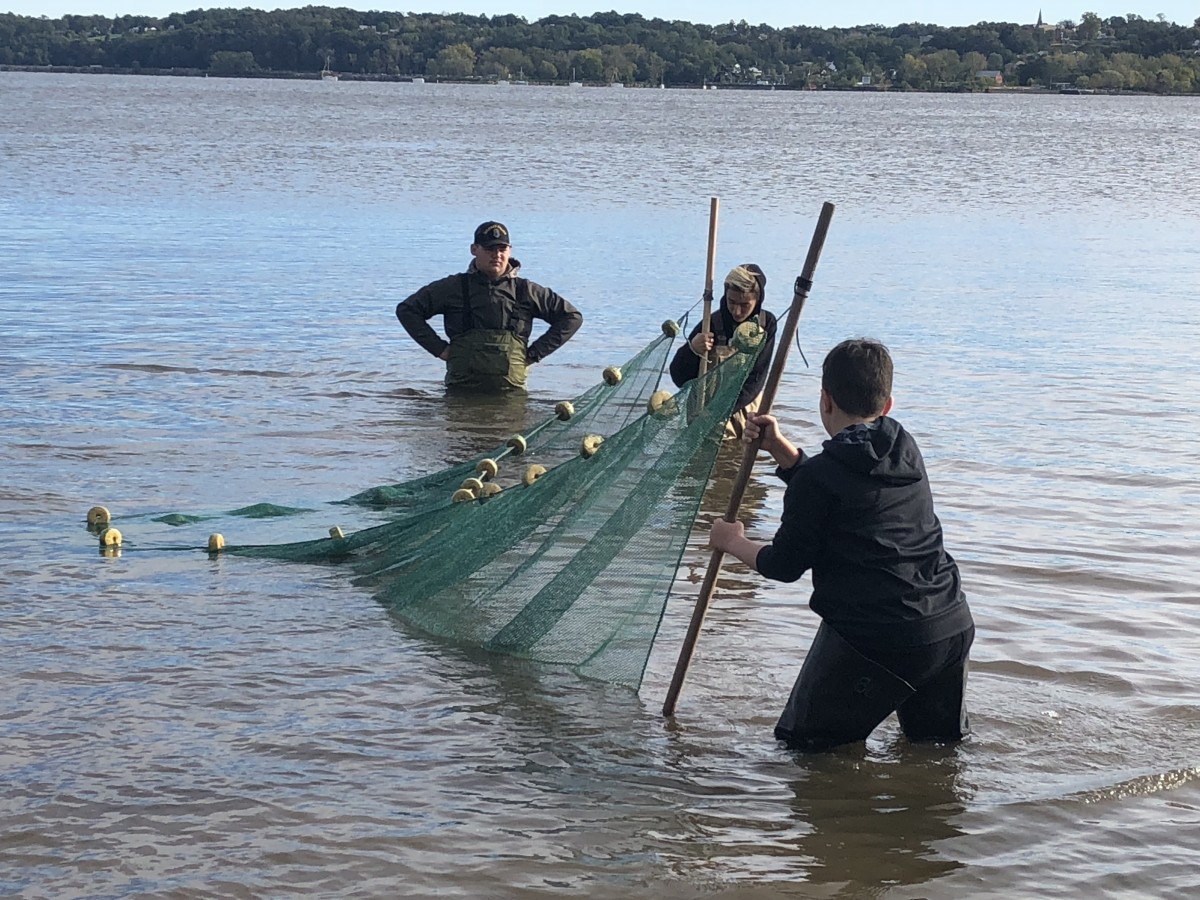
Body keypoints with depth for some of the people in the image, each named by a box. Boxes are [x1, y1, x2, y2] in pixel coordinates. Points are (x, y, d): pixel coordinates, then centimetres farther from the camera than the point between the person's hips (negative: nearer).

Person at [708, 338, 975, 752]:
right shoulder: (905, 450, 10)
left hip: (875, 640, -6)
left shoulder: (820, 475, -11)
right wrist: (778, 447, 18)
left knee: (803, 741, 9)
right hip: (952, 626, 7)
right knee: (940, 741, 25)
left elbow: (785, 565, 0)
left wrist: (733, 542, 18)